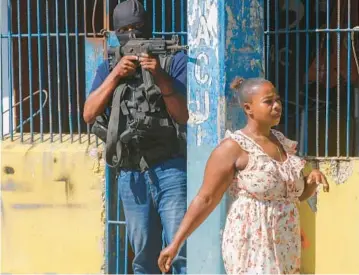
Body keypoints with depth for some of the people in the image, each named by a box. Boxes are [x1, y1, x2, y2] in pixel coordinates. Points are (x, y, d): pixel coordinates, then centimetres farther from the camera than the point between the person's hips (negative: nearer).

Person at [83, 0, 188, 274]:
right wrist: (116, 74, -7)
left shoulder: (175, 60, 2)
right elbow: (89, 115, 1)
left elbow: (184, 115, -6)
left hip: (170, 169, -4)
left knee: (181, 251, -11)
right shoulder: (109, 68, 14)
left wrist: (160, 77, -17)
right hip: (131, 175, 4)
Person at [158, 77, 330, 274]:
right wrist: (175, 244, -13)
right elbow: (205, 199, -10)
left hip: (282, 249, 8)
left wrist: (313, 178, -3)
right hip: (251, 249, -8)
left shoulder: (282, 142, 12)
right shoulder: (233, 148, -11)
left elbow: (299, 193, 20)